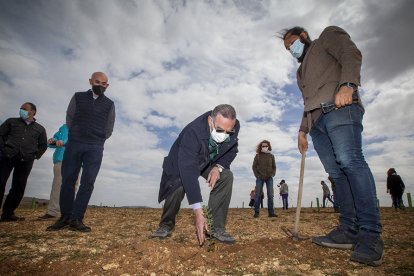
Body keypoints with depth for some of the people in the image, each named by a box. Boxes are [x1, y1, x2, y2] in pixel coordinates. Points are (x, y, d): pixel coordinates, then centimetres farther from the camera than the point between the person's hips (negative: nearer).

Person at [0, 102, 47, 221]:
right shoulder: (11, 121, 15)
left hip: (25, 161, 1)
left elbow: (43, 145, 19)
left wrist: (35, 155, 7)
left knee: (18, 188, 2)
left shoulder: (40, 129, 16)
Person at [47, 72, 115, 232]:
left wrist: (98, 139, 6)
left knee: (88, 183, -6)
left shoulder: (109, 104, 11)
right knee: (68, 180, 2)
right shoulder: (78, 97, 12)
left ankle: (76, 219, -1)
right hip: (74, 144, 1)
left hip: (95, 148, 0)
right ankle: (65, 217, 13)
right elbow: (69, 118, 11)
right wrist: (76, 134, 6)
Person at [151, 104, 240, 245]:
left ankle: (217, 227, -10)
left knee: (226, 176, -21)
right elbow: (188, 171, -48)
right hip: (183, 161, -4)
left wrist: (219, 166, -26)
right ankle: (166, 225, 0)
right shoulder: (193, 132, -42)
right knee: (178, 186, -29)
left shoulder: (235, 127, -25)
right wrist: (198, 212, -53)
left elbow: (232, 150, -5)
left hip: (210, 162, 4)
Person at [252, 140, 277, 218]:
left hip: (269, 178, 2)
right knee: (258, 195, -1)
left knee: (270, 195, 0)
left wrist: (272, 174, -2)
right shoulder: (257, 156, 4)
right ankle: (256, 212, 5)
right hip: (260, 178, -2)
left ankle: (271, 212, 5)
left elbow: (274, 167, 13)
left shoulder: (271, 156, 10)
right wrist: (257, 175, -7)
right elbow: (254, 166, 2)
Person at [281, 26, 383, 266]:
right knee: (337, 172, -5)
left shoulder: (328, 35, 20)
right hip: (316, 120, 7)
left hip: (339, 108, -6)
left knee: (350, 161, -22)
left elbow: (351, 53, 0)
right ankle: (350, 231, -7)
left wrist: (347, 84, -18)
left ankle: (371, 235, -21)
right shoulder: (302, 71, 37)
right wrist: (302, 130, 20)